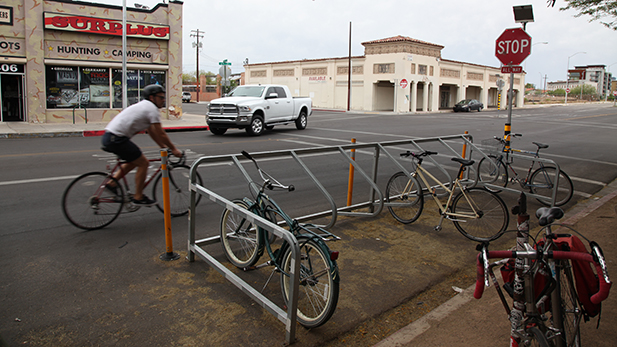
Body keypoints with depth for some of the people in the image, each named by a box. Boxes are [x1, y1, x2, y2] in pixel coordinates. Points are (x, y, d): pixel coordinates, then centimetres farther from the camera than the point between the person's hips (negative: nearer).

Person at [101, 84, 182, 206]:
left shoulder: (145, 106, 22)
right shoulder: (152, 109, -9)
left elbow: (151, 131, 27)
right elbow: (161, 134, -8)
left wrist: (164, 146, 27)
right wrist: (173, 149, 3)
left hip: (109, 136, 10)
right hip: (116, 138, -10)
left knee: (134, 161, 23)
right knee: (143, 163, -1)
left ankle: (111, 183, 25)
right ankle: (138, 197, 7)